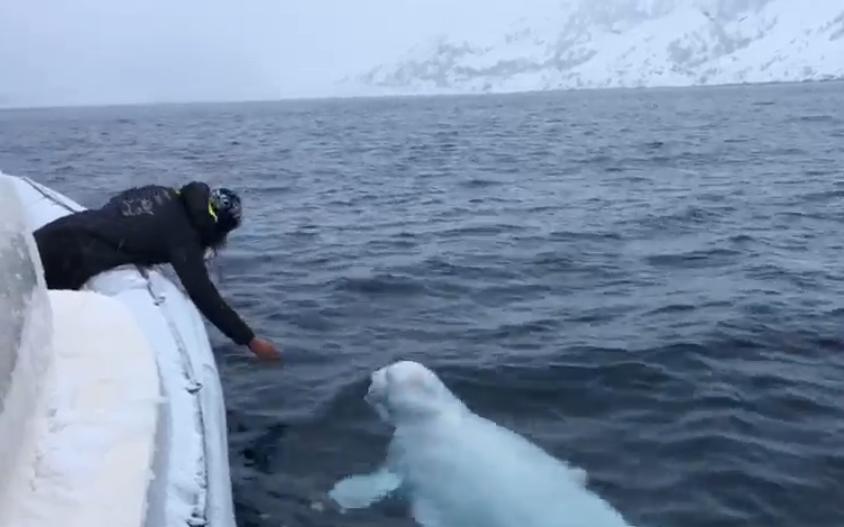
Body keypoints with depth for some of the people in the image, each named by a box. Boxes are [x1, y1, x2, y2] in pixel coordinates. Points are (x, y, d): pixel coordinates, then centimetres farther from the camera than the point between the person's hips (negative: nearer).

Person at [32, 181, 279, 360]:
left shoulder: (165, 195, 9)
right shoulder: (182, 237, -13)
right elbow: (205, 295, -13)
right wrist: (250, 340, -8)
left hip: (59, 230, 9)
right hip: (70, 253, -9)